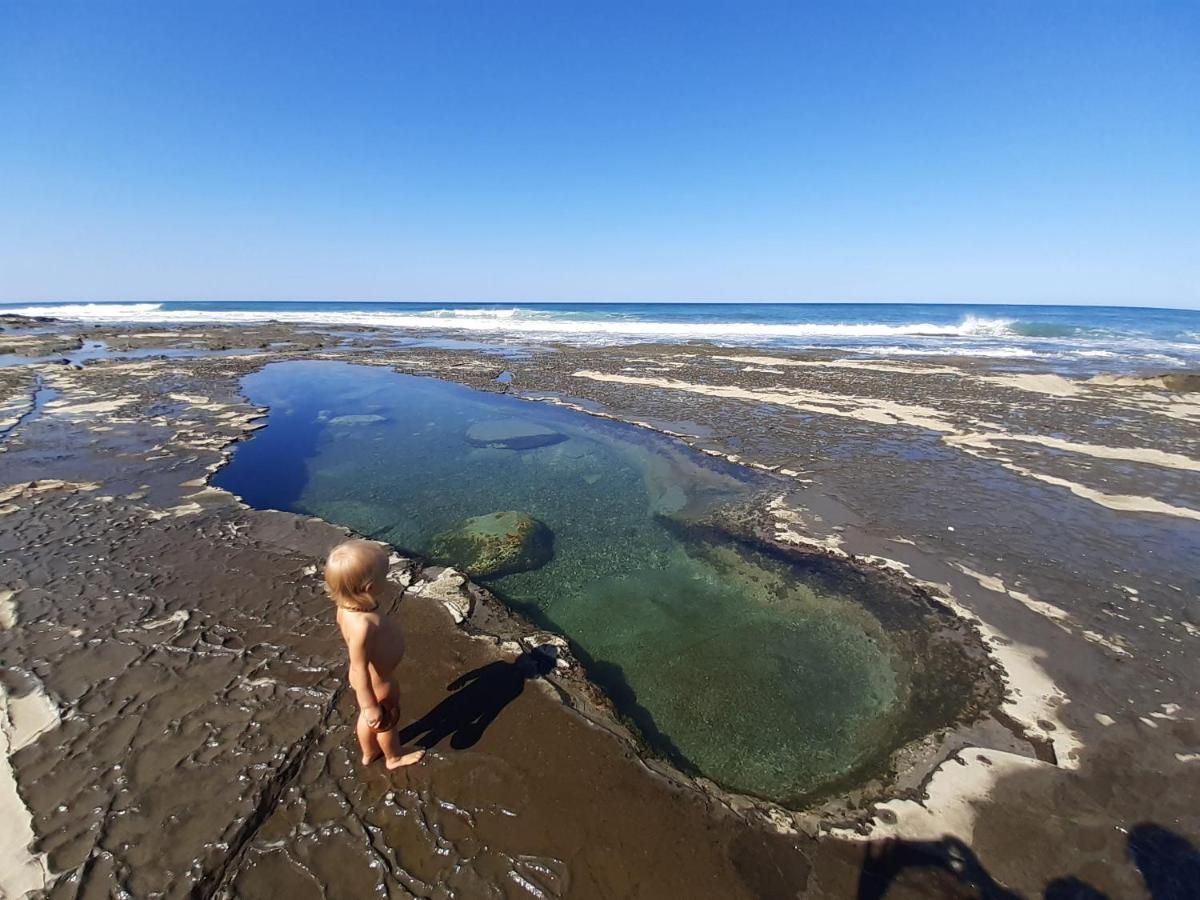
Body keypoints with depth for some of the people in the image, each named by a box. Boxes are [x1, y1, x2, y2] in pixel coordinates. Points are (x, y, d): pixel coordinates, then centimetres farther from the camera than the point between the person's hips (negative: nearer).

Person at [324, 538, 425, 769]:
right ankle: (394, 757, 54)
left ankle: (369, 752, 61)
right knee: (387, 721, 24)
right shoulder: (362, 625, -45)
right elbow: (360, 670, -33)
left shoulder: (349, 604, -19)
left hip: (372, 677, 7)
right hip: (377, 684, -7)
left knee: (367, 718, 33)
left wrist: (384, 599, 2)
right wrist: (371, 706, -21)